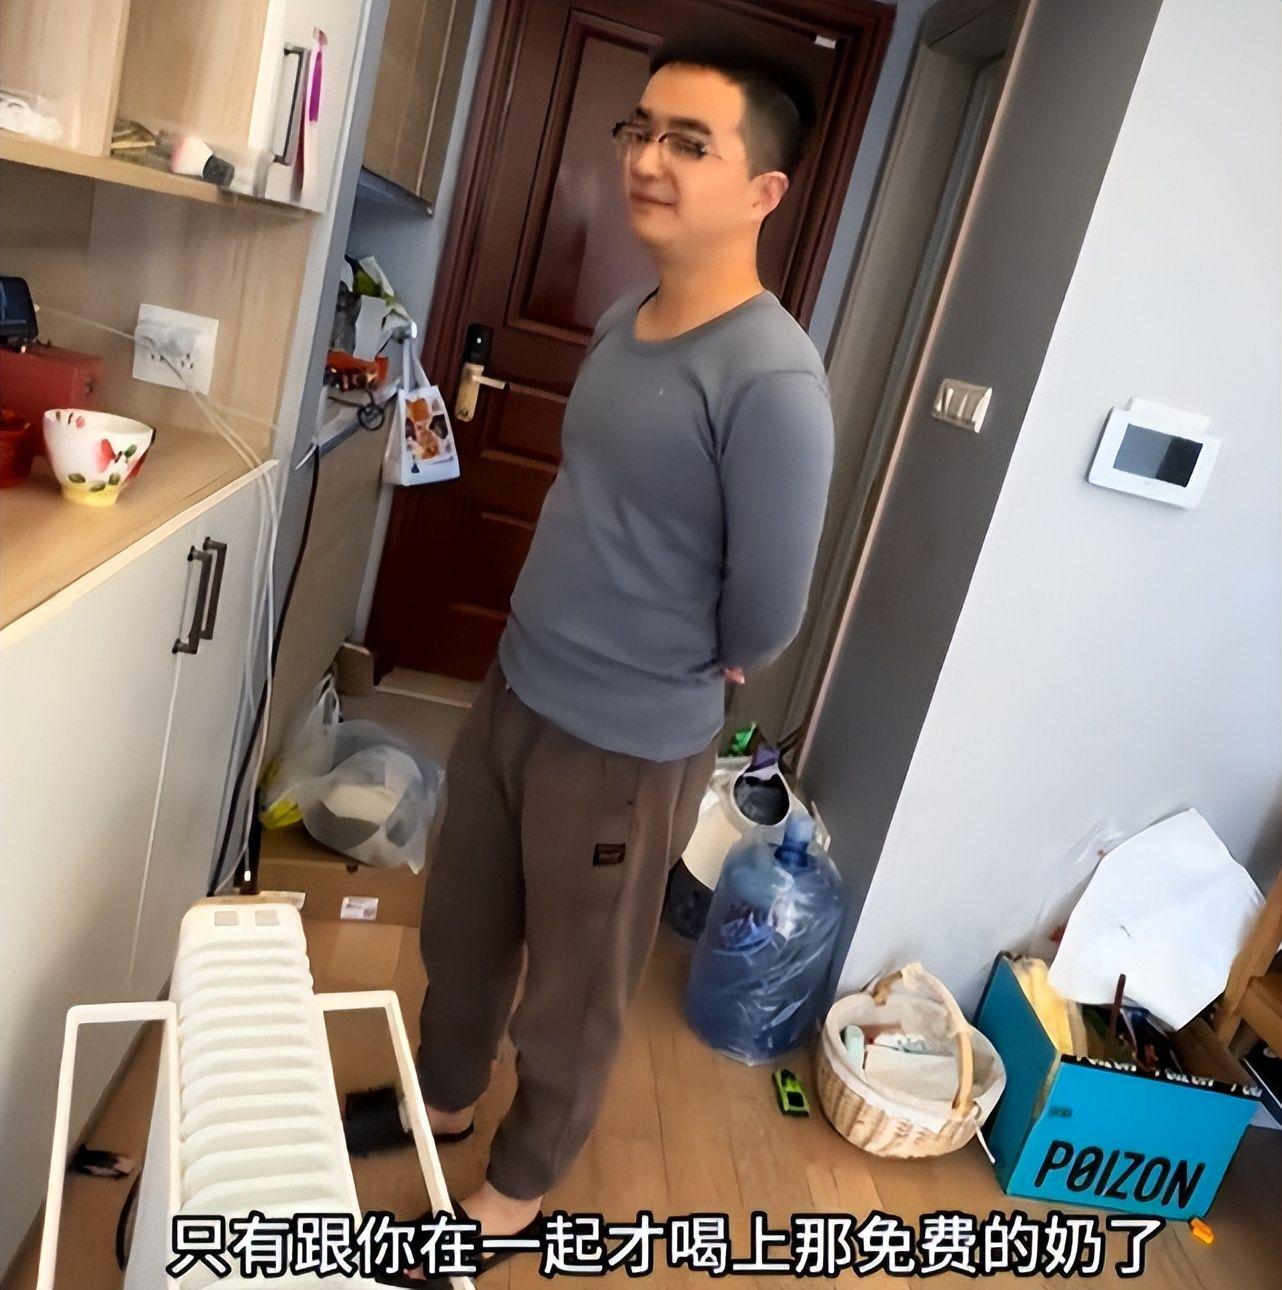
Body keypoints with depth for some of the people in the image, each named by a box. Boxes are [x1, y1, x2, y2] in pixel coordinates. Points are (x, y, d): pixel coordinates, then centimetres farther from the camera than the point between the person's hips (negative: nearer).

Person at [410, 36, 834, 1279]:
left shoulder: (773, 380, -24)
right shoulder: (619, 320, 3)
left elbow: (767, 613, -21)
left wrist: (694, 667, -1)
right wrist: (554, 650, 11)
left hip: (631, 745, -8)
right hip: (514, 687, 8)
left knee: (572, 991, 16)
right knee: (461, 924, 26)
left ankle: (520, 1181, 45)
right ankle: (443, 1095, 55)